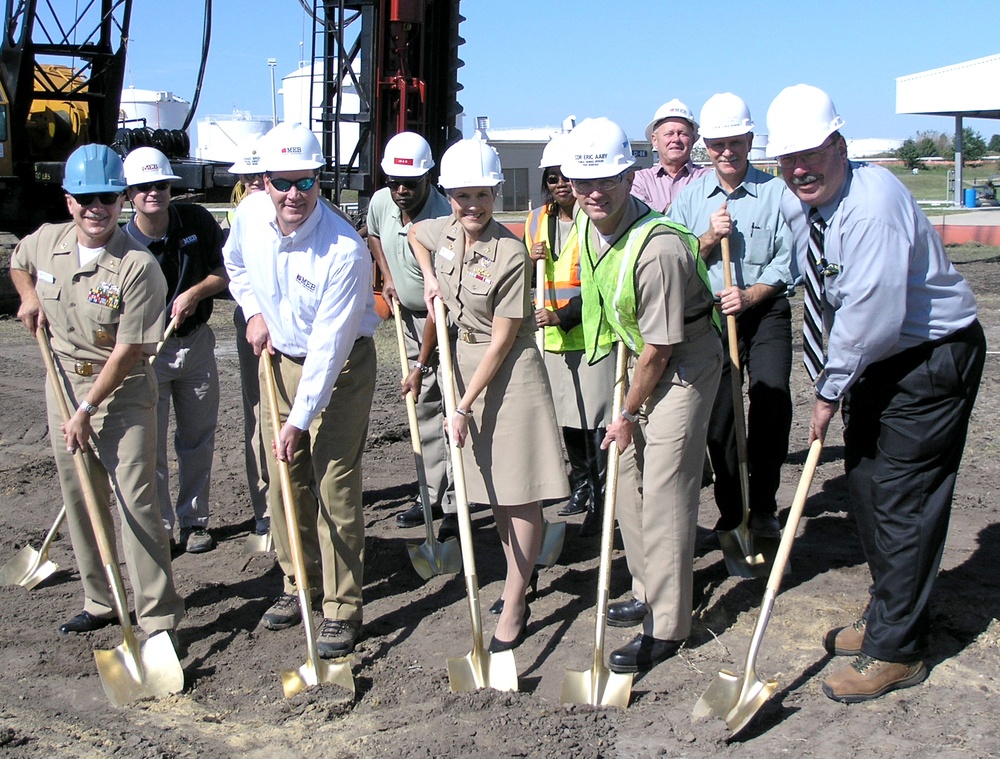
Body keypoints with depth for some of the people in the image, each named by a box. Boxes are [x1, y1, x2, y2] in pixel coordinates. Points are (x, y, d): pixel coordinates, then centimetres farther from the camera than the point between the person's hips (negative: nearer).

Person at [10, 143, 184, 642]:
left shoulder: (138, 266, -20)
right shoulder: (45, 242, -1)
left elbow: (128, 351, -19)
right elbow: (18, 263, 25)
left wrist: (87, 410, -18)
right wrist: (30, 297, 4)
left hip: (123, 393, -6)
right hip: (63, 384, 6)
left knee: (135, 503, -9)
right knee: (80, 503, 14)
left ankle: (158, 618, -1)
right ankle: (100, 602, 29)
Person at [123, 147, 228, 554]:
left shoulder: (197, 221, -7)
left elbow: (226, 272, 1)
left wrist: (195, 292, -16)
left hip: (196, 343, 3)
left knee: (197, 440, 13)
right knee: (149, 447, 1)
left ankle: (193, 520, 29)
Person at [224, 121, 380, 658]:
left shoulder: (345, 251, -28)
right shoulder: (250, 215, -9)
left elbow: (329, 345, -26)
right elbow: (235, 264, 17)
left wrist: (300, 420, -24)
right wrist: (254, 312, 2)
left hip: (340, 369, -6)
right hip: (279, 359, 6)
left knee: (335, 485, -7)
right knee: (284, 480, 11)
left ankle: (342, 609, 4)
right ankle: (297, 584, 28)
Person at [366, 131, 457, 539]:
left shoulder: (442, 219, -29)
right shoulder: (380, 202, -5)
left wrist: (423, 363, -29)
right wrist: (387, 276, 8)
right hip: (410, 315, 8)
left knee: (450, 406, -11)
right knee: (425, 406, 13)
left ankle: (454, 505, -5)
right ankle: (434, 494, 24)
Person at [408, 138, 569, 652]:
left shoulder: (511, 255, -21)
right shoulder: (444, 232, -1)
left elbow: (502, 340, -19)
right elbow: (414, 232, 26)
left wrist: (465, 406, -17)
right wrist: (431, 278, 9)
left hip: (509, 372, -7)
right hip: (464, 361, 7)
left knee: (520, 493, -2)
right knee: (495, 491, 16)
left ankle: (513, 608, 4)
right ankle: (516, 580, 32)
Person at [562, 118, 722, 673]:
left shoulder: (658, 248, -31)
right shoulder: (586, 222, -5)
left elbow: (659, 349, -23)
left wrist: (629, 413, -11)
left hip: (684, 362, -9)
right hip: (638, 354, 9)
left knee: (664, 490, -9)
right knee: (625, 474, 13)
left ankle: (666, 627, 0)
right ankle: (645, 590, 30)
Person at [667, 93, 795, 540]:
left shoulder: (776, 193, -4)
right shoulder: (690, 197, 7)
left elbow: (786, 263, -7)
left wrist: (749, 295, -20)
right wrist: (708, 240, -10)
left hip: (765, 313, -3)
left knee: (772, 398, -18)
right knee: (718, 415, 6)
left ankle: (763, 507, -3)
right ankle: (730, 511, 21)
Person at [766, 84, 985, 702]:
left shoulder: (873, 201, -26)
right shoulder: (796, 205, 3)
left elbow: (873, 311, -30)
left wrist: (832, 390, -19)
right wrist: (830, 380, 9)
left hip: (933, 356, -9)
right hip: (874, 358, 9)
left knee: (903, 500, -6)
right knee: (866, 484, 15)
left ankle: (896, 652, 6)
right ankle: (888, 617, 33)